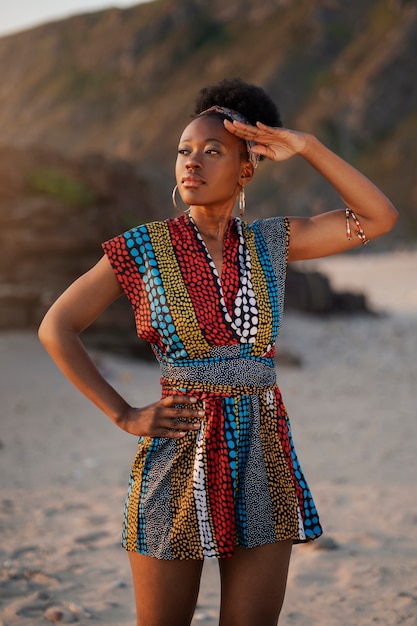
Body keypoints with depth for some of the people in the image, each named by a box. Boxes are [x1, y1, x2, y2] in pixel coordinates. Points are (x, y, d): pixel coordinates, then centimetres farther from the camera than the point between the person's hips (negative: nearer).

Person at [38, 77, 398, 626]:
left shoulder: (271, 244, 7)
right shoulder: (143, 249, -2)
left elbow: (379, 217, 7)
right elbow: (57, 327, 0)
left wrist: (308, 147, -1)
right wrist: (125, 416, -5)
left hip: (262, 461, 3)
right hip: (178, 460, -2)